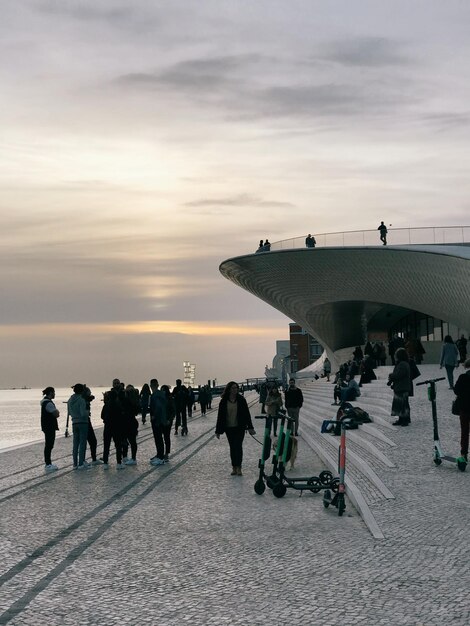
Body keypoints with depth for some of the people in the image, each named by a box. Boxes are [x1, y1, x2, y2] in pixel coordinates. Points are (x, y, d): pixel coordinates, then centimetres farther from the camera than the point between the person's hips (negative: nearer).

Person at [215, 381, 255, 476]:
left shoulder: (241, 400, -2)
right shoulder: (224, 401, -2)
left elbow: (246, 414, 1)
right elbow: (220, 416, 1)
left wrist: (250, 427, -1)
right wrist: (218, 431, 1)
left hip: (240, 427, -1)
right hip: (229, 428, 1)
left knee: (238, 446, -7)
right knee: (232, 447, 7)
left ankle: (238, 467, -4)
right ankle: (234, 467, 14)